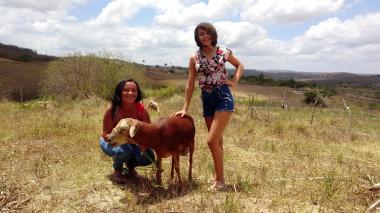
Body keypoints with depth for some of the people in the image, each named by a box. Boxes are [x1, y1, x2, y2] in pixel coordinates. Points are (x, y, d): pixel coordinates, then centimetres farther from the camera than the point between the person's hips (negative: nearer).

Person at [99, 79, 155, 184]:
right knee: (124, 149, -37)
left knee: (148, 157, -24)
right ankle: (117, 170, -1)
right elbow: (105, 134, -19)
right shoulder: (112, 109, -25)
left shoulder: (141, 109, -20)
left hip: (132, 142, 2)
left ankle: (130, 165, 12)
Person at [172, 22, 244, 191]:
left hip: (223, 97, -3)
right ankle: (218, 175, 29)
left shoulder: (223, 51, 0)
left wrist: (235, 81, -1)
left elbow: (239, 65, 17)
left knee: (212, 140, -11)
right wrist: (185, 109, 5)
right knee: (217, 140, 13)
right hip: (207, 100, 4)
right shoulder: (194, 58, 5)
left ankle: (220, 179, 6)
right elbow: (190, 84, 7)